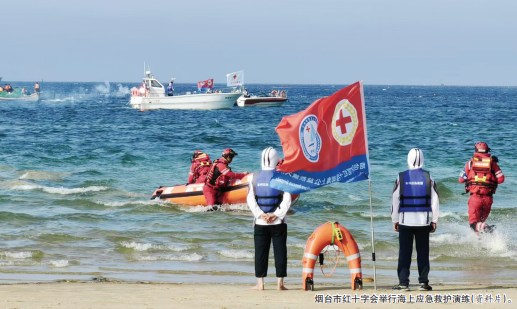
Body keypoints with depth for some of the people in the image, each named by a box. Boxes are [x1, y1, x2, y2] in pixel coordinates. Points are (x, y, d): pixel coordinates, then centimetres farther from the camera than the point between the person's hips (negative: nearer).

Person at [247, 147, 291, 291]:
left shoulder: (255, 178, -1)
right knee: (280, 252, 4)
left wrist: (260, 214, -5)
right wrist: (277, 214, -7)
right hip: (278, 223, -1)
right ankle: (280, 283, 3)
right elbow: (287, 200, -10)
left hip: (260, 223, 1)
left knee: (260, 252, 7)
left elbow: (250, 199, -4)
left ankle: (260, 283, 7)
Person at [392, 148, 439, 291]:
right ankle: (424, 282, 4)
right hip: (423, 221, 1)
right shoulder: (428, 177, -1)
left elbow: (395, 200, -1)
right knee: (423, 252, 6)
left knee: (404, 252, 3)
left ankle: (403, 282, 0)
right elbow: (435, 200, 1)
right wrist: (434, 221, 8)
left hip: (405, 220, -1)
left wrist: (395, 220, 8)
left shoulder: (401, 178, -3)